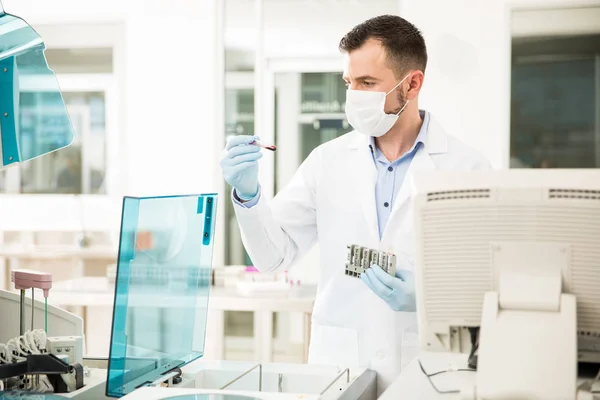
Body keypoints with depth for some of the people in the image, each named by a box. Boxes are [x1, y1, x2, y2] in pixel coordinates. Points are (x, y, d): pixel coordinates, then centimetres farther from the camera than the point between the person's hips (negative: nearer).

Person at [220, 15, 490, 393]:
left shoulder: (467, 167, -3)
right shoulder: (328, 160, 6)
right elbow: (274, 254, 7)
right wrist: (248, 194, -10)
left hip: (426, 367, -2)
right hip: (338, 362, 2)